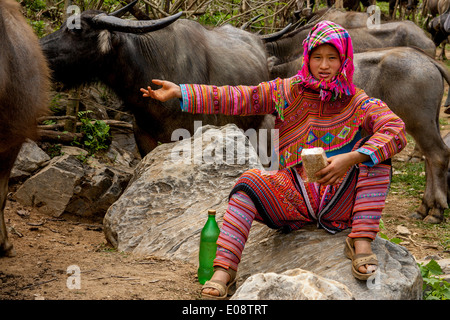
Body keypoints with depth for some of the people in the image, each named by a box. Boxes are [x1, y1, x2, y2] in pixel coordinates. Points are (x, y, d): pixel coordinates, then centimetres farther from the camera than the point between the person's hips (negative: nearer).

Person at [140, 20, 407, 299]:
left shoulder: (358, 103, -1)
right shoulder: (288, 91, 7)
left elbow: (397, 132, -19)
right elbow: (236, 98, 2)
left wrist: (351, 159, -35)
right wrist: (180, 92, -8)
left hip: (340, 201, -1)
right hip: (296, 198, 1)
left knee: (376, 152, -23)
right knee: (251, 181, -25)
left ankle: (362, 242, -27)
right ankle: (224, 268, -30)